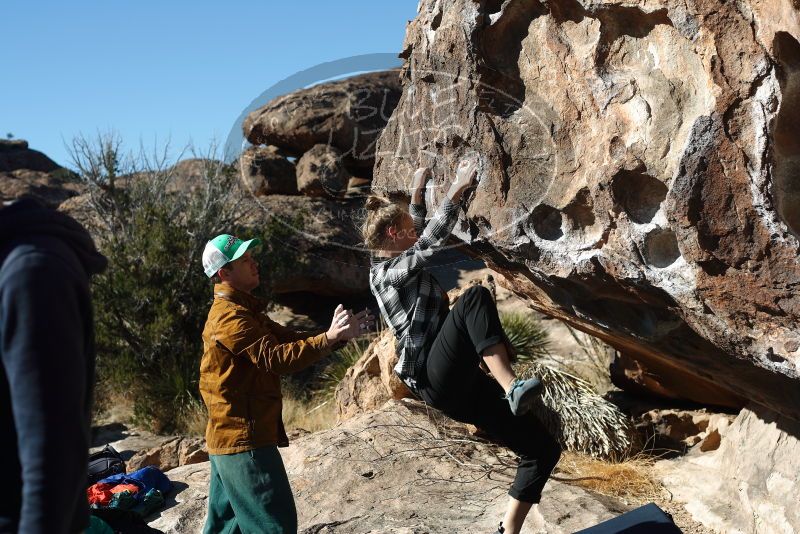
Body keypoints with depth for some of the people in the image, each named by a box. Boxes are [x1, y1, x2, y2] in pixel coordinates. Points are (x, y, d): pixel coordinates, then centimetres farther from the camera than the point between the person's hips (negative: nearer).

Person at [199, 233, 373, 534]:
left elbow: (289, 340, 11)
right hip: (245, 439, -10)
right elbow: (276, 358, -28)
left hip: (229, 438, 10)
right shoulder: (231, 315, -18)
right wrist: (330, 337, -29)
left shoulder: (241, 309, 16)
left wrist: (342, 333, -1)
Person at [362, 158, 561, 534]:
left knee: (543, 449, 3)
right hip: (436, 376, -9)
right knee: (475, 297, -27)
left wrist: (417, 193, 42)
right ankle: (513, 388, -35)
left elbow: (420, 239, 41)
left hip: (459, 384, 9)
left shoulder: (394, 267, 22)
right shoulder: (388, 272, -5)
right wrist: (457, 189, -14)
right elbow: (431, 240, -18)